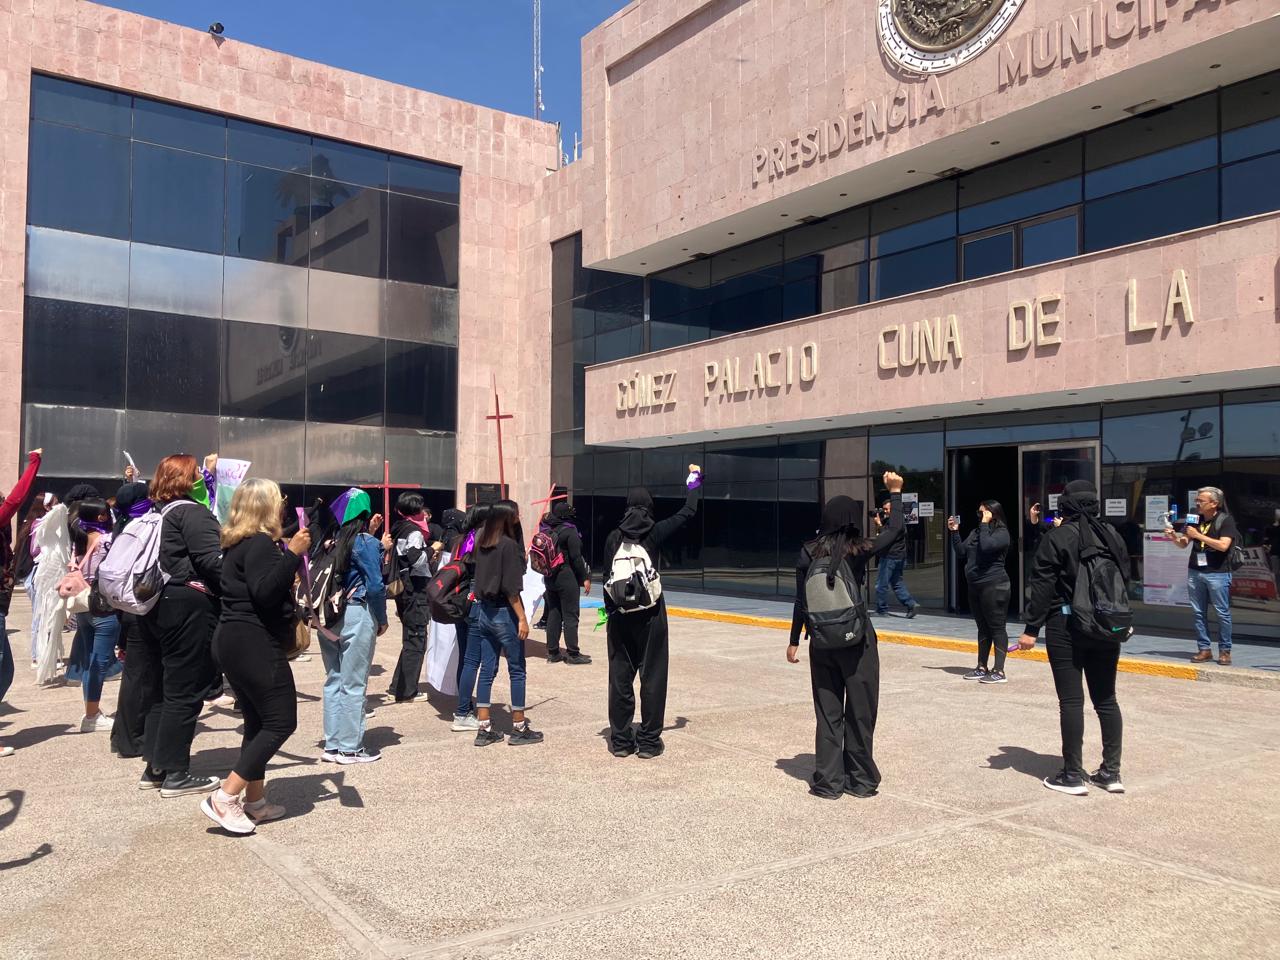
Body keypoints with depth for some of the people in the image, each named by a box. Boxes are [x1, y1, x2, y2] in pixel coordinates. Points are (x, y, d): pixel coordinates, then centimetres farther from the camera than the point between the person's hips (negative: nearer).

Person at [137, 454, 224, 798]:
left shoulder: (158, 514, 17)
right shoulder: (192, 512, -11)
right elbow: (213, 560, -21)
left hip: (158, 607, 10)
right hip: (189, 608, -9)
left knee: (165, 687, 16)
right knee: (185, 690, -2)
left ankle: (154, 767, 22)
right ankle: (175, 773, 4)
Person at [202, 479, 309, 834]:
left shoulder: (239, 542, 15)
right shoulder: (260, 543, -15)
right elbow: (264, 592, -26)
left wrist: (288, 554, 22)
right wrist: (292, 553, -27)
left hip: (236, 642, 11)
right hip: (255, 644, -10)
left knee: (258, 722, 15)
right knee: (281, 721, -6)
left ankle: (255, 801, 19)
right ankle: (224, 797, -8)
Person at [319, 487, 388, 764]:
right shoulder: (365, 542, -10)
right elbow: (375, 585, -13)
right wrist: (382, 619, -1)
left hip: (328, 616, 6)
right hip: (356, 616, -6)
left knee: (333, 680, 14)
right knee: (353, 684, 1)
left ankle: (332, 745, 20)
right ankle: (350, 748, 8)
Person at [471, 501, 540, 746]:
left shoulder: (482, 543, 6)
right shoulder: (508, 544, -15)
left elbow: (481, 578, 9)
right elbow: (511, 588, -18)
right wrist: (522, 618, -15)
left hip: (483, 612, 7)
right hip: (504, 613, -7)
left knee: (487, 669, 10)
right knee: (516, 671, 5)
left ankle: (484, 729, 14)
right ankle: (519, 728, 12)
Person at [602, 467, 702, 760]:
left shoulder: (613, 538, 0)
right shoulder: (655, 532, -6)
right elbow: (688, 512, 4)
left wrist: (610, 613, 11)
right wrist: (694, 482, 19)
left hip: (619, 615, 3)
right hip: (650, 615, -2)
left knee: (620, 677, 8)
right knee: (652, 677, 5)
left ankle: (620, 740, 14)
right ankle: (649, 741, 9)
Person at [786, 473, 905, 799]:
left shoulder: (809, 552, -3)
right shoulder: (859, 550, -8)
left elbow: (801, 601, -2)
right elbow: (896, 531, 7)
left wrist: (794, 641, 7)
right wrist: (895, 493, 17)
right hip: (857, 639, -2)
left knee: (828, 711, 10)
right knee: (860, 711, 9)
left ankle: (828, 781, 13)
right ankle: (860, 780, 18)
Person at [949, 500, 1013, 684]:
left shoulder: (1002, 532, -7)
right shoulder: (975, 532, 16)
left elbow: (986, 546, -26)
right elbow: (961, 552, 13)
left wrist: (985, 524, -17)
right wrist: (954, 532, 5)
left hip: (994, 586, -8)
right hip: (975, 586, 8)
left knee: (996, 627, -6)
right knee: (983, 627, 14)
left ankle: (999, 671, -4)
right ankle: (982, 668, 20)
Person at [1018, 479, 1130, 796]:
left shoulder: (1058, 536, -9)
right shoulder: (1112, 535, 7)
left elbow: (1042, 586, -12)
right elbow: (1125, 579, 13)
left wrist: (1031, 628, -8)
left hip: (1066, 626, -5)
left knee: (1071, 700, -1)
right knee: (1106, 699, 13)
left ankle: (1073, 775, 3)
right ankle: (1111, 772, 16)